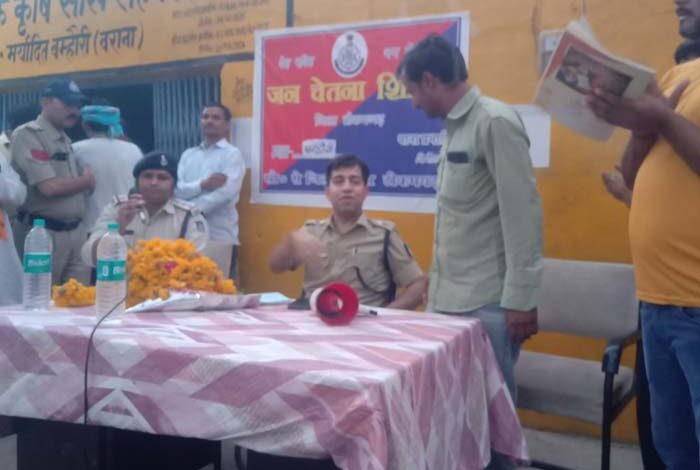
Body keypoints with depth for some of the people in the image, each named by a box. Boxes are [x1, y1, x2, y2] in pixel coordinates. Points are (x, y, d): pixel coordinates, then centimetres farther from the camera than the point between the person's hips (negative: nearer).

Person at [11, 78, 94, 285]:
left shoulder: (65, 140, 17)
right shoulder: (27, 135, -10)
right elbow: (49, 187, -18)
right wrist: (86, 180, -4)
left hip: (77, 230, 7)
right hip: (45, 233, -7)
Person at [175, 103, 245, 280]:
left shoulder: (232, 154, 0)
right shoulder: (188, 155, 15)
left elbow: (226, 192, -14)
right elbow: (178, 189, 3)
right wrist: (203, 184, -15)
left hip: (220, 236, -5)